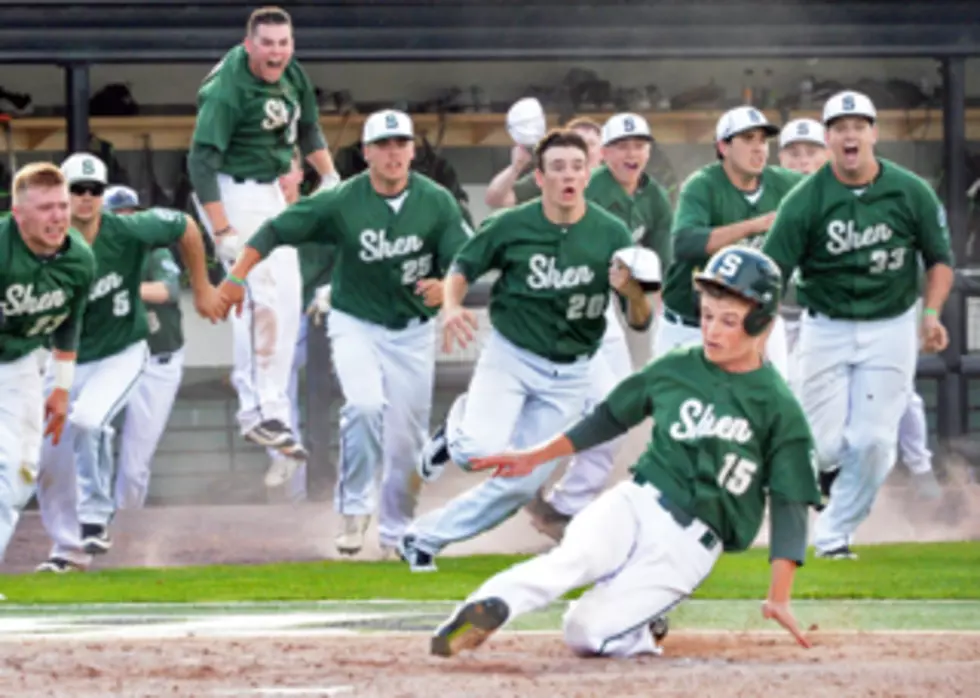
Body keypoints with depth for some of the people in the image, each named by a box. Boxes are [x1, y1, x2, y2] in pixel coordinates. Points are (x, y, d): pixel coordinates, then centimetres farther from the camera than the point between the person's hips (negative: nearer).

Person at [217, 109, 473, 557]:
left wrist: (446, 286, -31)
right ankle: (354, 508, -14)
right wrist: (237, 279, -13)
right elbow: (275, 232, -9)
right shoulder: (342, 202, -14)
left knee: (408, 440, 5)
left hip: (412, 330, 2)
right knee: (366, 405, -29)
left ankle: (396, 533, 24)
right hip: (355, 322, -2)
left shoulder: (436, 202, -9)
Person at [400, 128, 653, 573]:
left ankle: (426, 536, 22)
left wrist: (632, 292, -30)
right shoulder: (511, 226, -10)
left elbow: (640, 321, -7)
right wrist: (451, 308, -17)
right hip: (509, 356, -2)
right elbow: (463, 268, 5)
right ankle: (459, 427, 11)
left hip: (570, 374, 2)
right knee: (481, 452, -26)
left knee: (521, 485, 3)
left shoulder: (611, 235, -8)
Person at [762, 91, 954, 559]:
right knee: (825, 445, -3)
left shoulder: (911, 193, -4)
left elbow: (939, 259, 7)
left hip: (890, 329, 1)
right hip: (825, 330, -1)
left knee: (873, 443, -7)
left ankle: (835, 536, 9)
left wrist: (931, 314, -9)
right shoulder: (805, 200, -10)